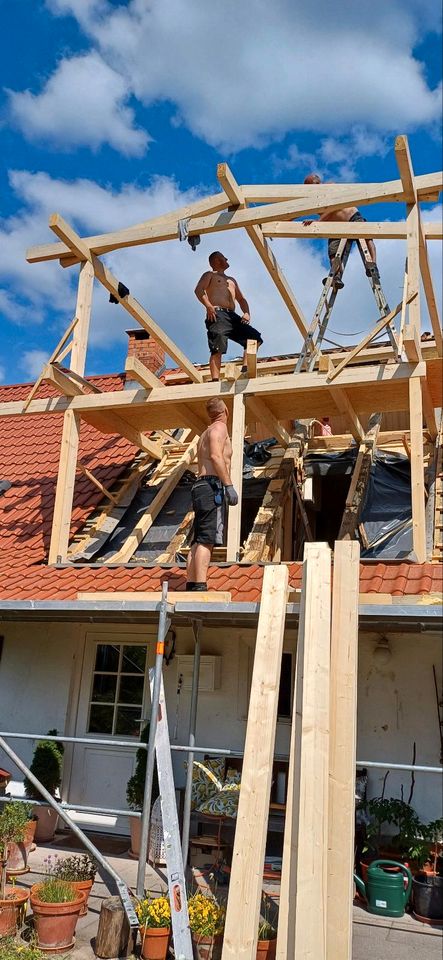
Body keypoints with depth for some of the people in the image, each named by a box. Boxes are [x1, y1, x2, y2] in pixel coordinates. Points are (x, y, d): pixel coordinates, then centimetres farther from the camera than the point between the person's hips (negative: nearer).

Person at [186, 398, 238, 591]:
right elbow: (216, 456, -16)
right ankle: (200, 587, -23)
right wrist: (229, 486, -20)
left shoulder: (205, 434, 28)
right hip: (212, 487, -9)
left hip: (200, 487, 10)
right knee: (207, 541, -16)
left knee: (198, 542, 6)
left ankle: (191, 586, 3)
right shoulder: (219, 427, 0)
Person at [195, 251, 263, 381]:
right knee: (217, 349, -22)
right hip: (217, 315, -7)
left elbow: (241, 299, 32)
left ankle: (245, 369, -10)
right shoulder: (210, 275, 16)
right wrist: (209, 306, -18)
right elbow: (198, 290, -2)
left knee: (255, 337, -5)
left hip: (232, 316, 7)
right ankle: (215, 380, -31)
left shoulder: (232, 280, 36)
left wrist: (246, 313, 10)